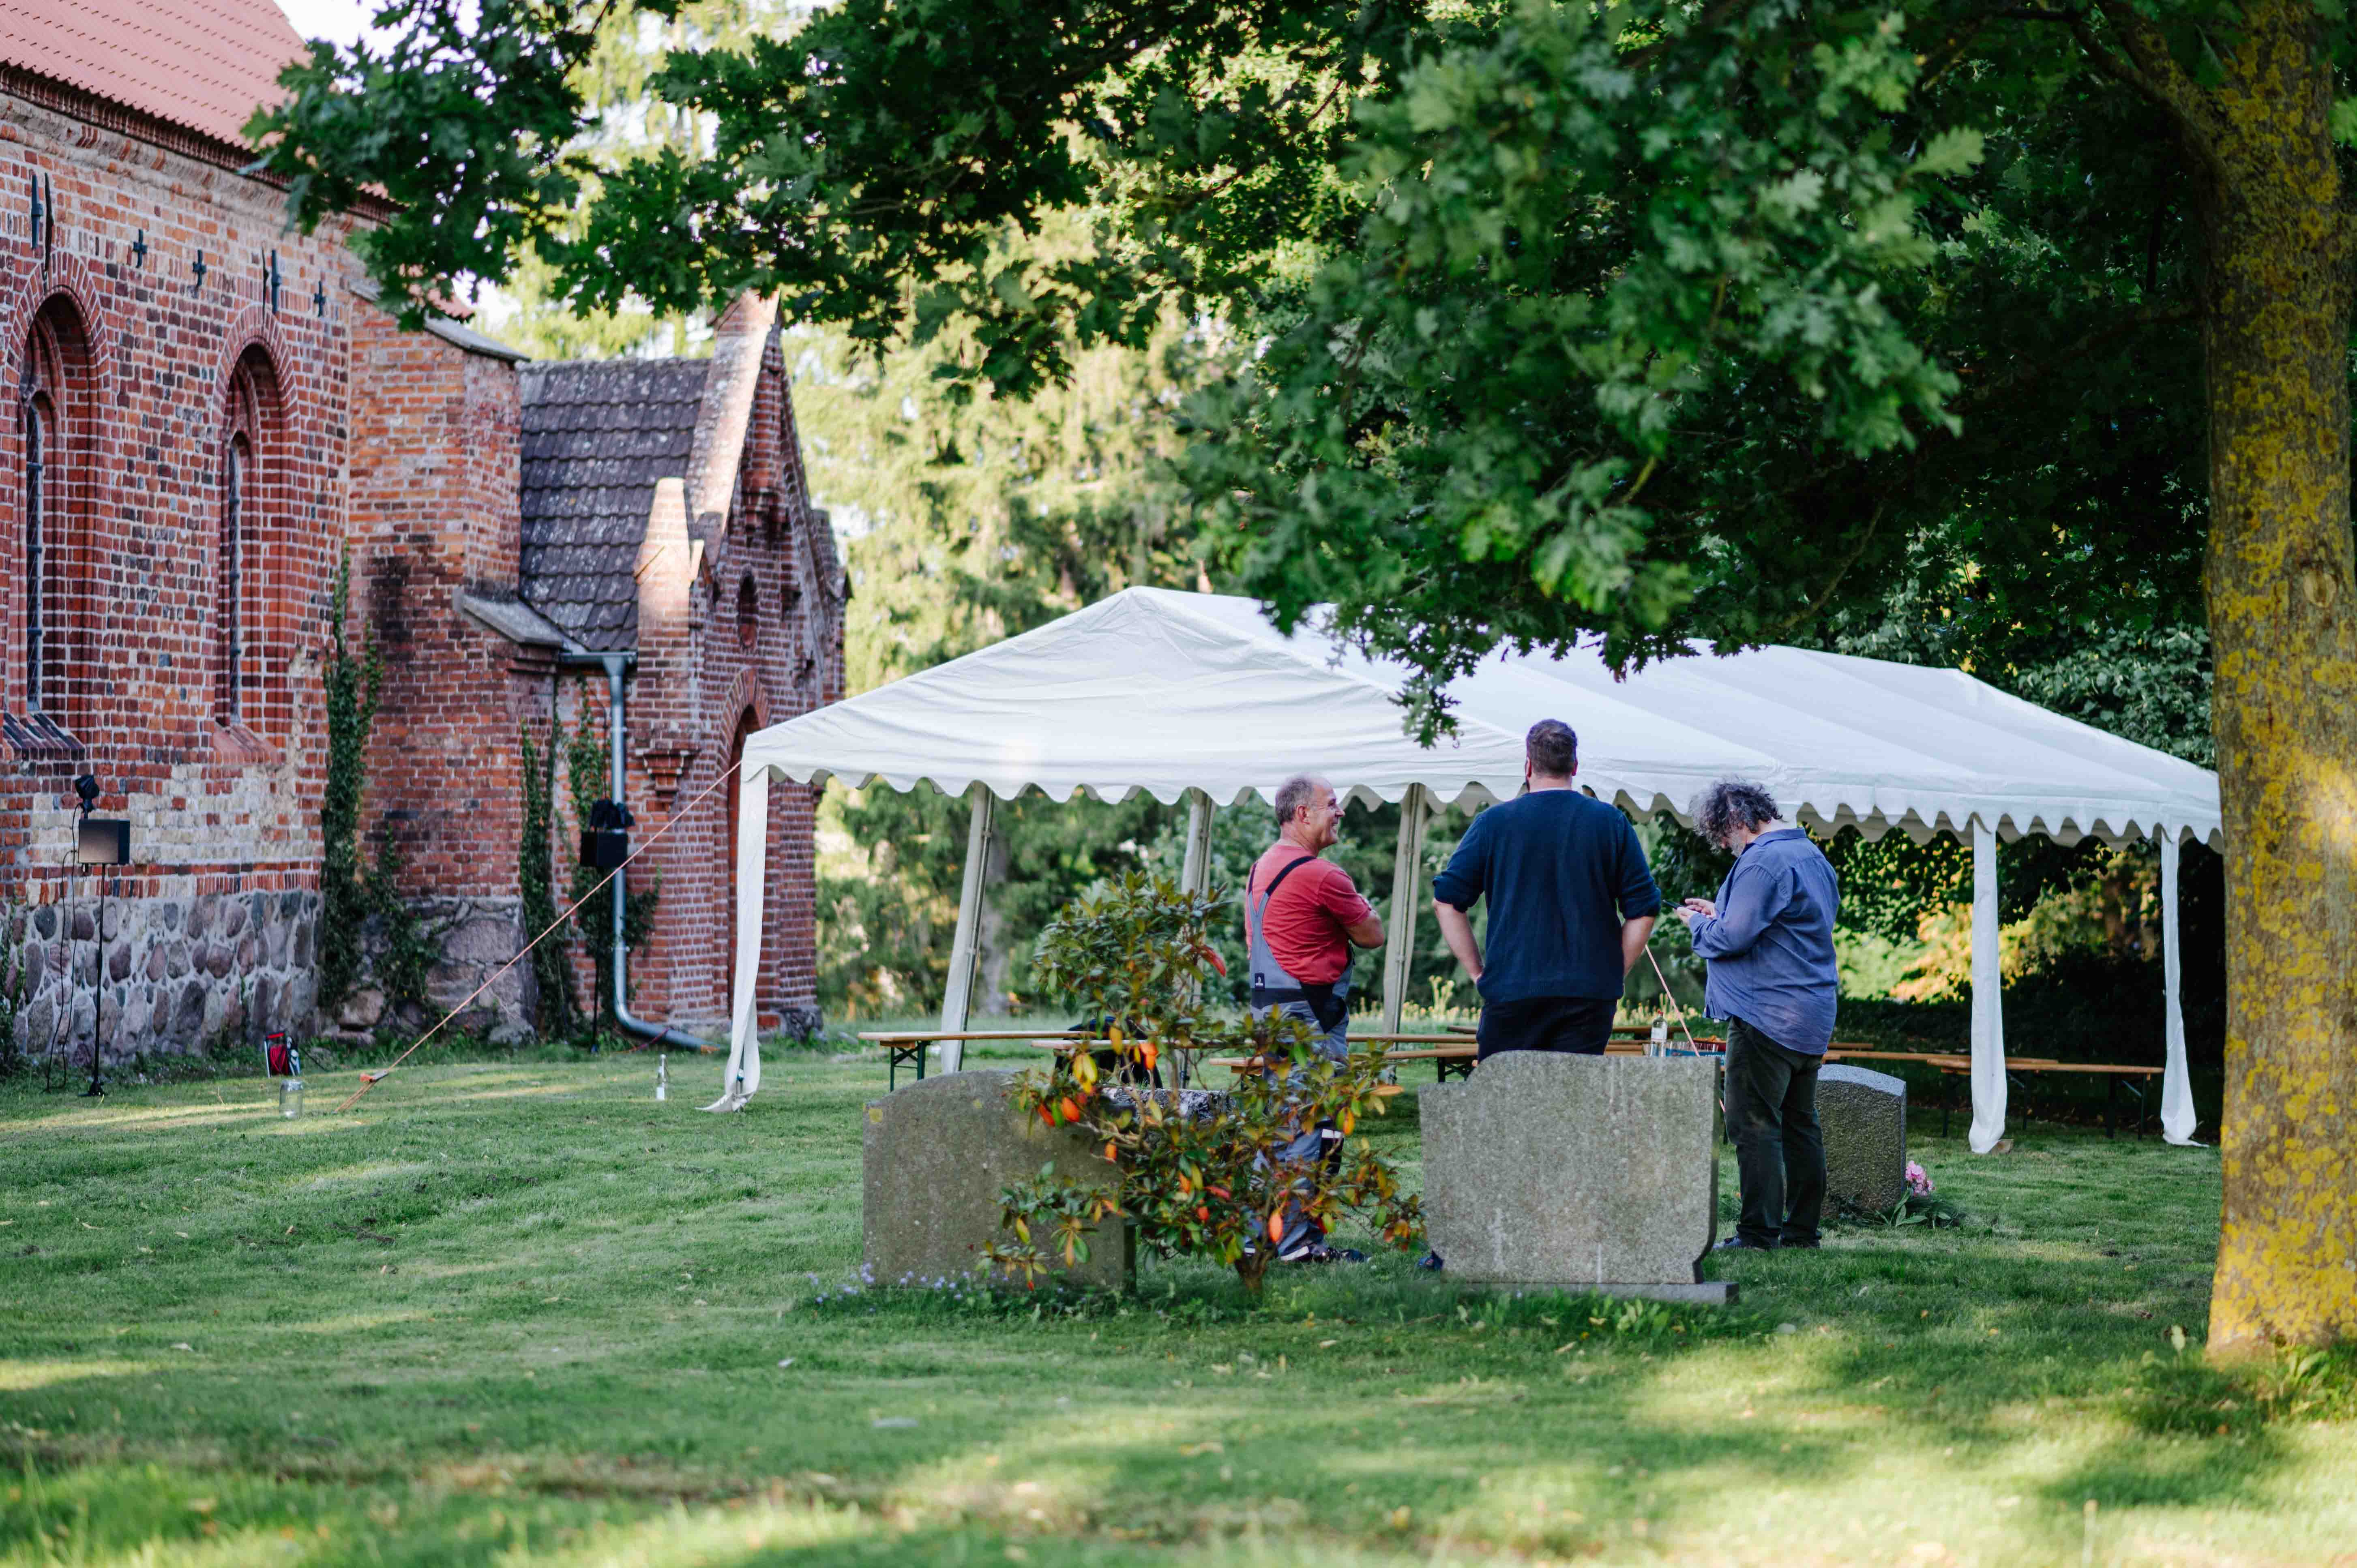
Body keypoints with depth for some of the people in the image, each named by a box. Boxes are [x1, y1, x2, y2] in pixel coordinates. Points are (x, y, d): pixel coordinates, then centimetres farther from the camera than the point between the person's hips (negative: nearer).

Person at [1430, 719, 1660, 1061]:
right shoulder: (1611, 823, 4)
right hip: (1589, 994, 1)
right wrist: (1614, 975, 11)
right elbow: (1643, 911, 4)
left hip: (1510, 992, -1)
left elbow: (1446, 901, 1)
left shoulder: (1494, 822, 2)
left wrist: (1477, 971, 7)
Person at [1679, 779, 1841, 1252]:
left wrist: (1699, 924, 0)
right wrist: (1719, 912, 20)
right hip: (1814, 1014, 10)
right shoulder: (1811, 855, 17)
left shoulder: (1762, 862, -16)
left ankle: (1758, 1231, -9)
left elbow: (1733, 937, -20)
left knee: (1753, 1124, -7)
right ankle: (1802, 1228, 18)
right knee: (1799, 1123, 14)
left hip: (1768, 1014, -10)